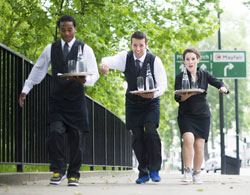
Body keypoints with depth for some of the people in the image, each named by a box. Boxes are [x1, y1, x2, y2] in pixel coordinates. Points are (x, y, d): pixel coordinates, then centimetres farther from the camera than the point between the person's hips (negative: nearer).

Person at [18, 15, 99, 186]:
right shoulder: (51, 49, 8)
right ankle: (58, 170, -1)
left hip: (76, 101, -1)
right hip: (56, 100, 2)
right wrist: (26, 89, 12)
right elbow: (38, 70, 16)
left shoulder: (85, 49, -1)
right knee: (56, 132, -13)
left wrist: (84, 80, -27)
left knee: (76, 137, 0)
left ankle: (73, 174, 10)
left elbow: (94, 74, -4)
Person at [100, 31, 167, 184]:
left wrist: (153, 94, -35)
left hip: (151, 102, -2)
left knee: (150, 131, -20)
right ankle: (143, 172, 13)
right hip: (133, 103, 2)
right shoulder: (125, 57, -10)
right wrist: (104, 64, -53)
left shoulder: (155, 60, -15)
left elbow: (162, 85, -14)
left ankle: (154, 170, -9)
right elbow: (110, 60, -28)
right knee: (137, 137, 0)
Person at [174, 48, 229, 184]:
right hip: (186, 114, -2)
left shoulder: (204, 75, 4)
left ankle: (197, 174, 14)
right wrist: (187, 95, -30)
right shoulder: (180, 77, -2)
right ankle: (187, 171, -12)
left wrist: (223, 88, -24)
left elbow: (219, 83, 0)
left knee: (199, 145, -1)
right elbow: (177, 97, -10)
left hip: (202, 114, 2)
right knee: (188, 139, -23)